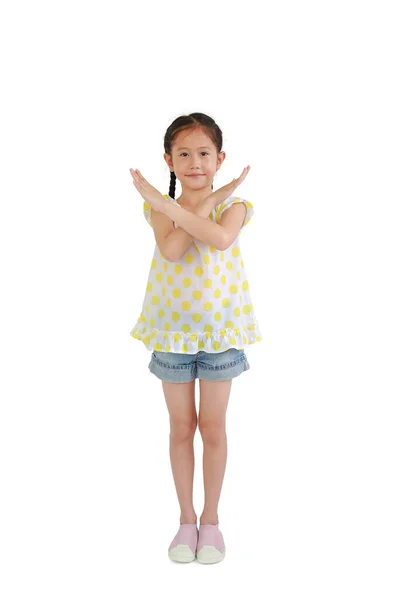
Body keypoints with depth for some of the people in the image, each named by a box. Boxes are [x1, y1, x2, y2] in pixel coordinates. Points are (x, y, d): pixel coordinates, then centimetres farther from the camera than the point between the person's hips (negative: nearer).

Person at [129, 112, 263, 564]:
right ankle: (186, 519, 26)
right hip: (173, 328, 1)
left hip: (220, 328, -1)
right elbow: (171, 248, -25)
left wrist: (165, 203, -25)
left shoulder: (233, 206, -5)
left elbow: (220, 238, -29)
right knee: (181, 426, 10)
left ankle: (211, 519, 24)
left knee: (213, 426, 7)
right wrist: (211, 200, -20)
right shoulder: (160, 209, -2)